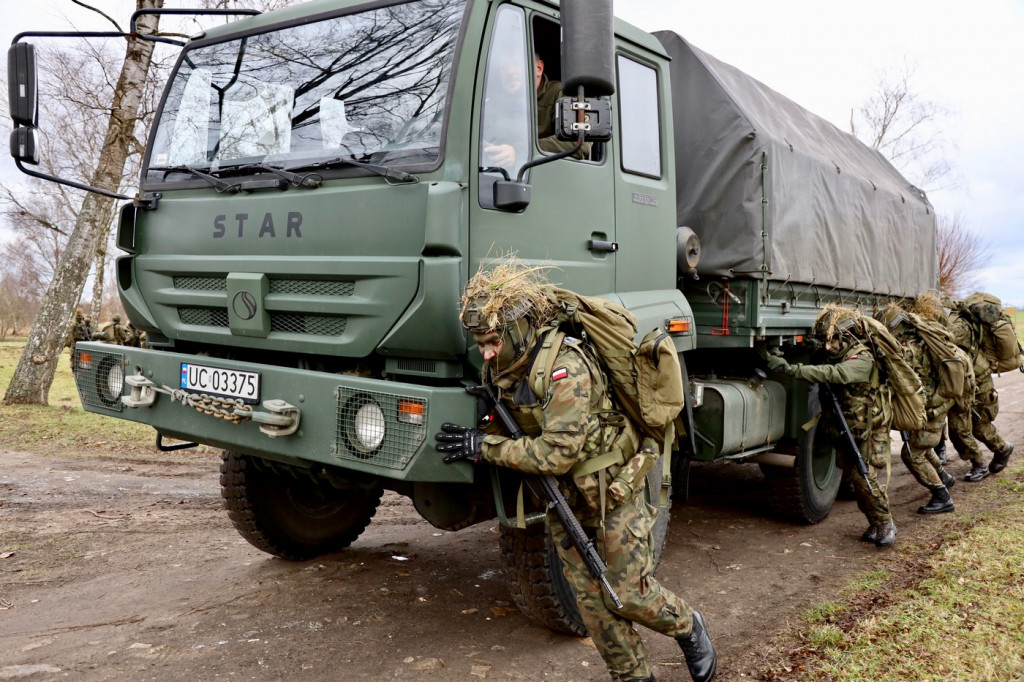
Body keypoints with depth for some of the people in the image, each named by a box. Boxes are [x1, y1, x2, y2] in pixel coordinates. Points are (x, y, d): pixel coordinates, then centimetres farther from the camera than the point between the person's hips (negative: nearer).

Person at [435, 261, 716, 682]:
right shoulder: (506, 367, -4)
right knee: (591, 599, 9)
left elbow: (558, 453, -32)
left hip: (611, 492, -7)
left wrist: (484, 447, -28)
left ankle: (688, 628, 34)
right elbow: (516, 425, 12)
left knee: (629, 595, 4)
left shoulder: (566, 368, -30)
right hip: (563, 500, 7)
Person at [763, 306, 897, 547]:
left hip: (868, 432, -8)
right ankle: (875, 523, 25)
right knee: (855, 478, 11)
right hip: (845, 431, 8)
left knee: (866, 478, -10)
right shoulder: (835, 357, 3)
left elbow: (833, 374, -41)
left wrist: (791, 369, -51)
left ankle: (886, 524, 9)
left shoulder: (862, 360, -24)